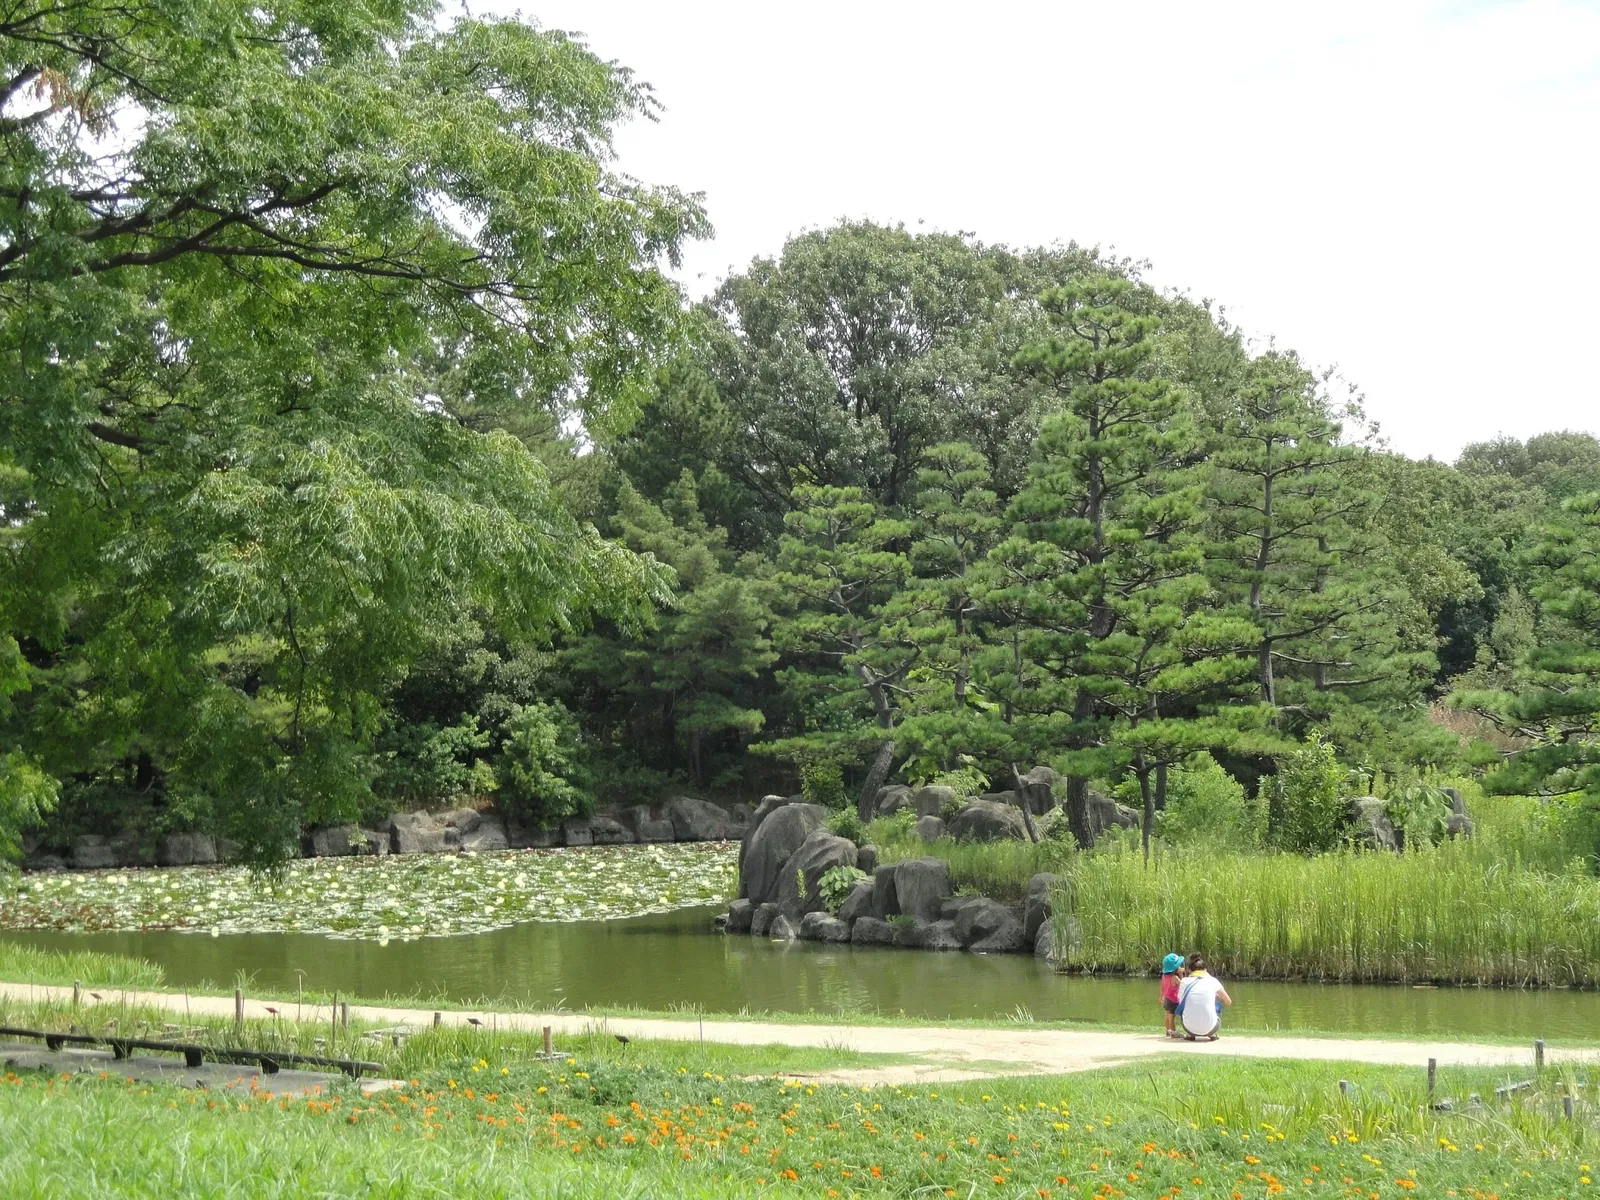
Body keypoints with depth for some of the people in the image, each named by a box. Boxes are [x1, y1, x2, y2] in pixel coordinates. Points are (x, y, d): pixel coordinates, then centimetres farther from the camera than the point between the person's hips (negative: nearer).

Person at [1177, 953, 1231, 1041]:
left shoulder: (1185, 982, 5)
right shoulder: (1213, 981, 5)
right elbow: (1229, 1002, 15)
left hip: (1189, 1028, 1)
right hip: (1209, 1028, 0)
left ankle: (1190, 1034, 22)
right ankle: (1212, 1034, 21)